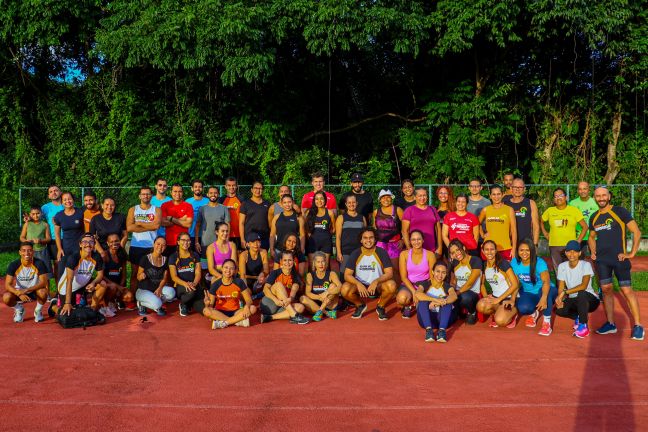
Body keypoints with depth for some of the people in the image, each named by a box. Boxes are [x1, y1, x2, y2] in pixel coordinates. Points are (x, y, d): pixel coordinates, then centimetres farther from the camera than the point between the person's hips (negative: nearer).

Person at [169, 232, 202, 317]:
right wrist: (185, 284, -27)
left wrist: (194, 283, -22)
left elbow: (198, 273, 1)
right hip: (180, 287, -3)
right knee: (191, 291, -40)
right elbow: (174, 277, -7)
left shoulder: (195, 256, 10)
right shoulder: (173, 257, 3)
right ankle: (183, 304, -3)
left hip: (194, 286, 3)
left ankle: (189, 304, 15)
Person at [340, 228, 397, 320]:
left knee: (391, 285, -32)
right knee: (345, 289, -29)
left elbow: (389, 273, -13)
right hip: (360, 285, 1)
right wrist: (358, 283, -29)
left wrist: (376, 281, -31)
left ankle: (380, 307, 0)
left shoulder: (381, 253, -9)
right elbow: (347, 275, -10)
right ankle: (360, 305, 6)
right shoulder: (355, 254, -6)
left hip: (378, 286, -1)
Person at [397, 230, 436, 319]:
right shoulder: (404, 254, -3)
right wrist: (414, 291, -20)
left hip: (424, 285, 1)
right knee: (402, 298, -37)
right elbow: (403, 277, -7)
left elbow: (432, 277, -4)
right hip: (408, 284, -1)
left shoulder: (430, 255, -4)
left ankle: (411, 304, 6)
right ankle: (407, 306, 5)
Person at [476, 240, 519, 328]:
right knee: (480, 306, -30)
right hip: (494, 296, 4)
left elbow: (515, 284, -15)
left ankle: (513, 311, 4)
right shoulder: (484, 265, 4)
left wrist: (499, 299, -16)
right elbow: (482, 283, 16)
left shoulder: (503, 263, -13)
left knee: (500, 321, -30)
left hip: (508, 297, -4)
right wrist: (485, 296, -5)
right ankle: (496, 312, 3)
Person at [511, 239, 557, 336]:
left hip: (545, 292, -3)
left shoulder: (539, 262, -22)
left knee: (544, 290, -40)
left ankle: (547, 322, -24)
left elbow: (546, 281, -37)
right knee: (522, 308, -30)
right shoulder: (515, 262, -9)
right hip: (528, 293, 3)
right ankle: (533, 313, 10)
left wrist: (543, 298, -54)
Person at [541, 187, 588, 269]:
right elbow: (541, 222, 24)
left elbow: (585, 227, 4)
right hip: (554, 246, 2)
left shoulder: (574, 210, 3)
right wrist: (545, 233, 10)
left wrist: (578, 241, -3)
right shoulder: (549, 211, 8)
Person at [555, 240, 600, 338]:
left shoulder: (585, 265, -15)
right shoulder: (562, 266, -1)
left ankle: (583, 325, -19)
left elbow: (584, 285, -29)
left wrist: (565, 292, -35)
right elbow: (560, 288, -6)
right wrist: (560, 299, -26)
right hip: (573, 300, 4)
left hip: (591, 300, -4)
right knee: (559, 310, -24)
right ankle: (579, 317, 8)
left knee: (581, 293, -38)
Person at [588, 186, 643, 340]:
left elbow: (637, 232, -7)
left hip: (619, 258, -5)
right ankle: (610, 324, 16)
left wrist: (632, 253, -10)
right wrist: (593, 252, 11)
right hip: (601, 260, 5)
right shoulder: (594, 217, 11)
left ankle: (638, 325, 1)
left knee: (627, 290, -7)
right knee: (606, 290, 6)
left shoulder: (620, 212, -6)